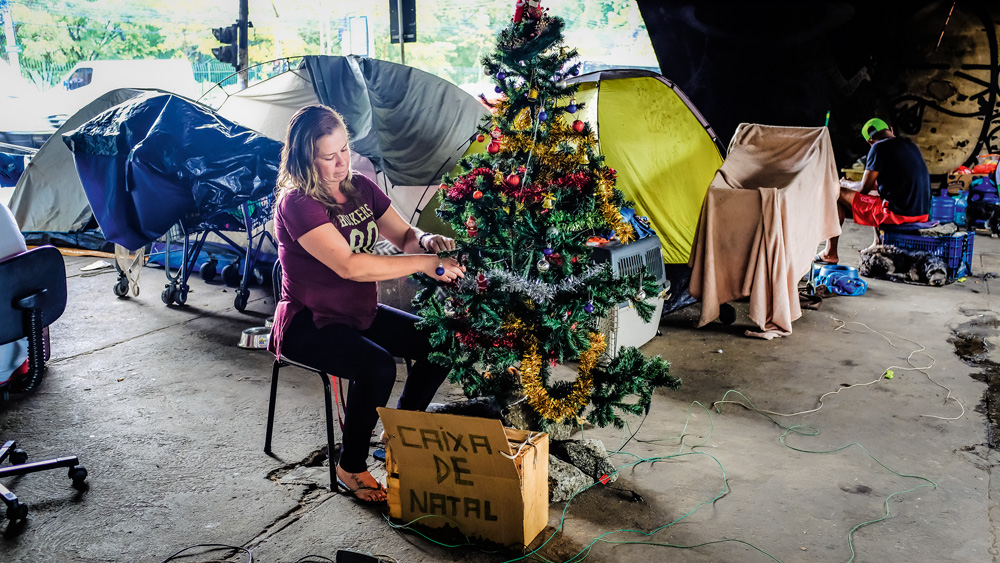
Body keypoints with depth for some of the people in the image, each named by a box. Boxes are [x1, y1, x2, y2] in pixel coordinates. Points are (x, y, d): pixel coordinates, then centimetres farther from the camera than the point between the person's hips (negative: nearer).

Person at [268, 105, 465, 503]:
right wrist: (424, 264, -29)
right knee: (376, 366, -32)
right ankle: (351, 467, -8)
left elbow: (404, 235, 10)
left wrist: (427, 241, -15)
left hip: (361, 313, 8)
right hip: (308, 324, -7)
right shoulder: (297, 203, -20)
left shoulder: (360, 188, 4)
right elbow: (349, 265, -30)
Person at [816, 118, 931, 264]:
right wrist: (874, 183, 38)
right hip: (922, 213, 8)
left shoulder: (879, 148, -9)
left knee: (836, 194, 3)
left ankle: (830, 253, 7)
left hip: (898, 213, -8)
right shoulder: (911, 145, 15)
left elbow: (863, 188, -6)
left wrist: (845, 183, 15)